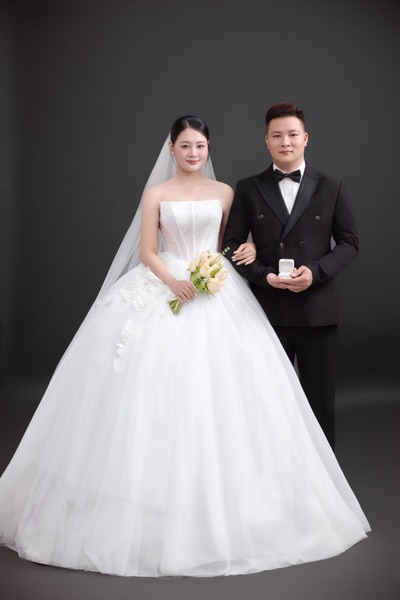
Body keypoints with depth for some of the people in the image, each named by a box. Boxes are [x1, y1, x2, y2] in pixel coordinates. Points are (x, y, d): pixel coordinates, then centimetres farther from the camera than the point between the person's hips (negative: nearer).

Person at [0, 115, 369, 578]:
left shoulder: (225, 192, 11)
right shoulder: (156, 194, 6)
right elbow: (147, 252, 1)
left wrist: (247, 252, -6)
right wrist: (173, 282, -16)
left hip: (218, 297, 1)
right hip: (165, 292, -1)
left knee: (219, 392, -5)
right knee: (158, 390, -8)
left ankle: (219, 512, 8)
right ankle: (155, 502, 4)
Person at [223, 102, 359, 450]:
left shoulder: (331, 188, 6)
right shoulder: (249, 189, 6)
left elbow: (349, 242, 4)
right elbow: (232, 245, 3)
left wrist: (316, 271, -13)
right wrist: (265, 276, -13)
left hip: (317, 311, 0)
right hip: (267, 310, 0)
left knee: (320, 400, 8)